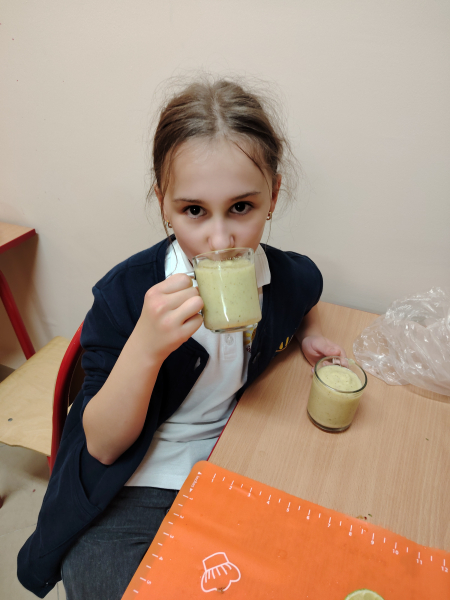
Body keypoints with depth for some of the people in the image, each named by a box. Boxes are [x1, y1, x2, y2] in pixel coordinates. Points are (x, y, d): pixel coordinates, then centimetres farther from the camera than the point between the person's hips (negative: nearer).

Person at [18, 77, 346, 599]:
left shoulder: (289, 278, -10)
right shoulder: (126, 292, -21)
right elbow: (102, 447, -17)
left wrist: (309, 335, -3)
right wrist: (145, 346, -35)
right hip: (128, 494, -2)